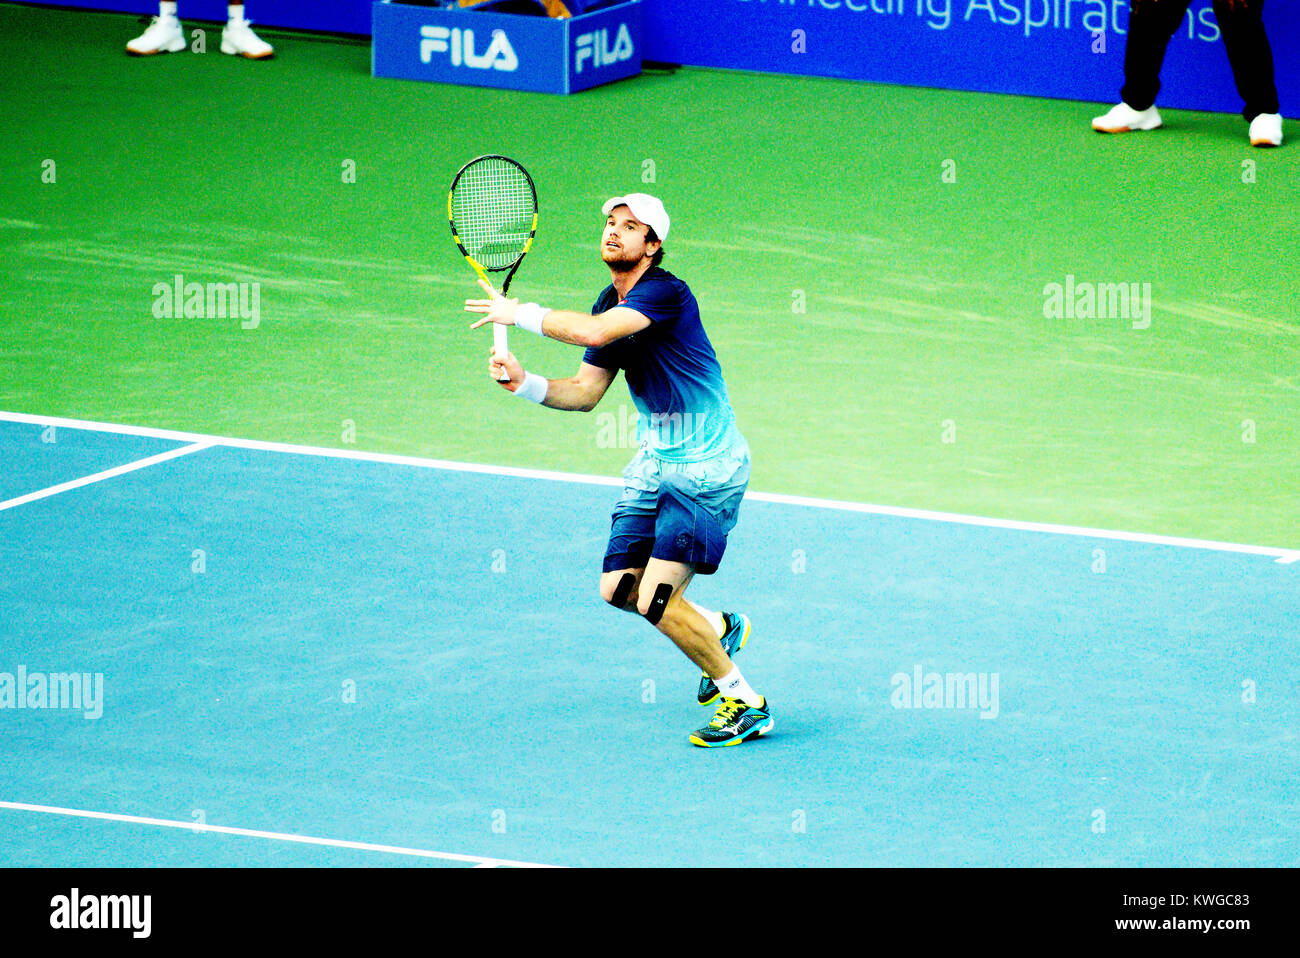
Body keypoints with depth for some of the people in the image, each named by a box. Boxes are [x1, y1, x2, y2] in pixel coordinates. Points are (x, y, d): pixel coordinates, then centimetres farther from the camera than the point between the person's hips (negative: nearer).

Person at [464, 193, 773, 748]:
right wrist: (524, 384, -9)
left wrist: (518, 313, -23)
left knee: (655, 600, -15)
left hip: (706, 470, -9)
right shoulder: (609, 304, 8)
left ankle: (745, 703, 1)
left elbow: (593, 332, -35)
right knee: (619, 588, 7)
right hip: (654, 462, 9)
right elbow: (585, 391, 9)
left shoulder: (666, 292, -20)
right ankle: (720, 630, 32)